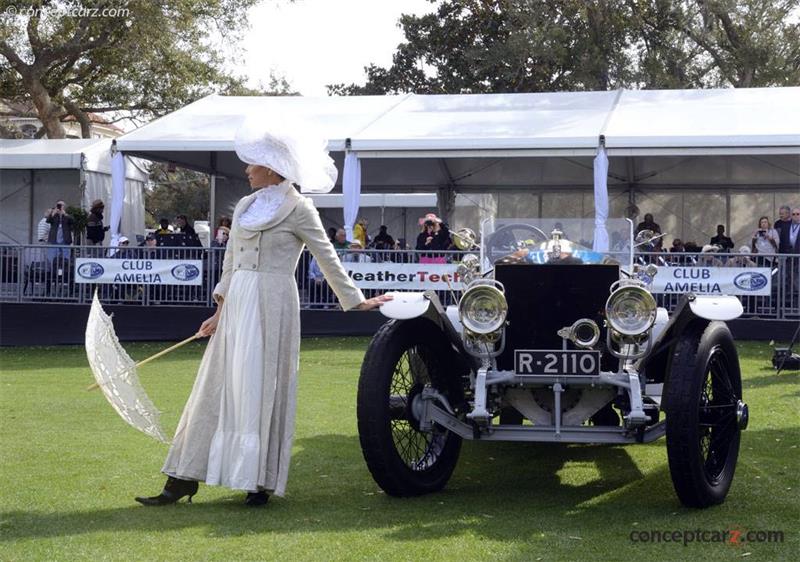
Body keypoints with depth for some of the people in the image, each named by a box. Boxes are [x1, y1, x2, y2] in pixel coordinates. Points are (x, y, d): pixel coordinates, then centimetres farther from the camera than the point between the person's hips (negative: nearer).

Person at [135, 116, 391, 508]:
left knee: (263, 389, -2)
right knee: (216, 388, 6)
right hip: (237, 304, 7)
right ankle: (184, 479, 9)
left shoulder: (298, 209, -5)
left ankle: (261, 482, 8)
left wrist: (355, 300, -4)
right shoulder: (245, 206, 15)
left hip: (271, 305, -7)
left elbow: (328, 259, -3)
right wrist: (221, 311, 15)